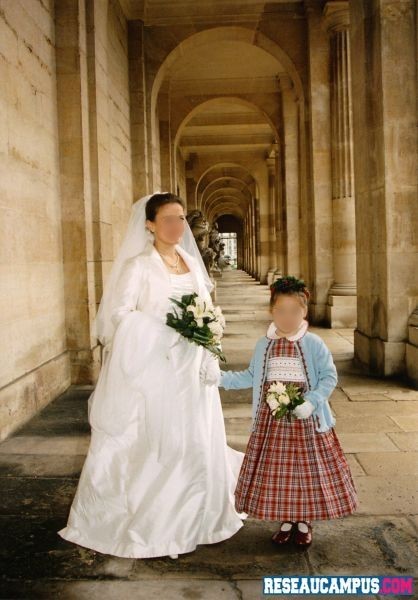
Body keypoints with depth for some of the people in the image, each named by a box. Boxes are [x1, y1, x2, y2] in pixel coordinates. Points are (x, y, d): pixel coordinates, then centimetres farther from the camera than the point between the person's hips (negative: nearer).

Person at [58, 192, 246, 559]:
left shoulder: (192, 261, 11)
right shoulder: (139, 265, -7)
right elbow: (120, 314, -16)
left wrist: (208, 351, 1)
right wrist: (171, 330, -21)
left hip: (192, 369, 6)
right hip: (155, 368, -6)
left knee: (197, 441, 10)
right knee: (156, 442, 0)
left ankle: (195, 518, 26)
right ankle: (150, 524, 13)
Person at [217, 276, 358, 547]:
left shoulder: (314, 344, -8)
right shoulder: (264, 345, 3)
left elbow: (330, 377, -7)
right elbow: (252, 377, 12)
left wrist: (311, 402, -19)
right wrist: (222, 377, 4)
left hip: (305, 422, -3)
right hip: (271, 421, 3)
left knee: (306, 469, 7)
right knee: (275, 471, 9)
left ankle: (304, 522, 29)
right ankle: (286, 521, 29)